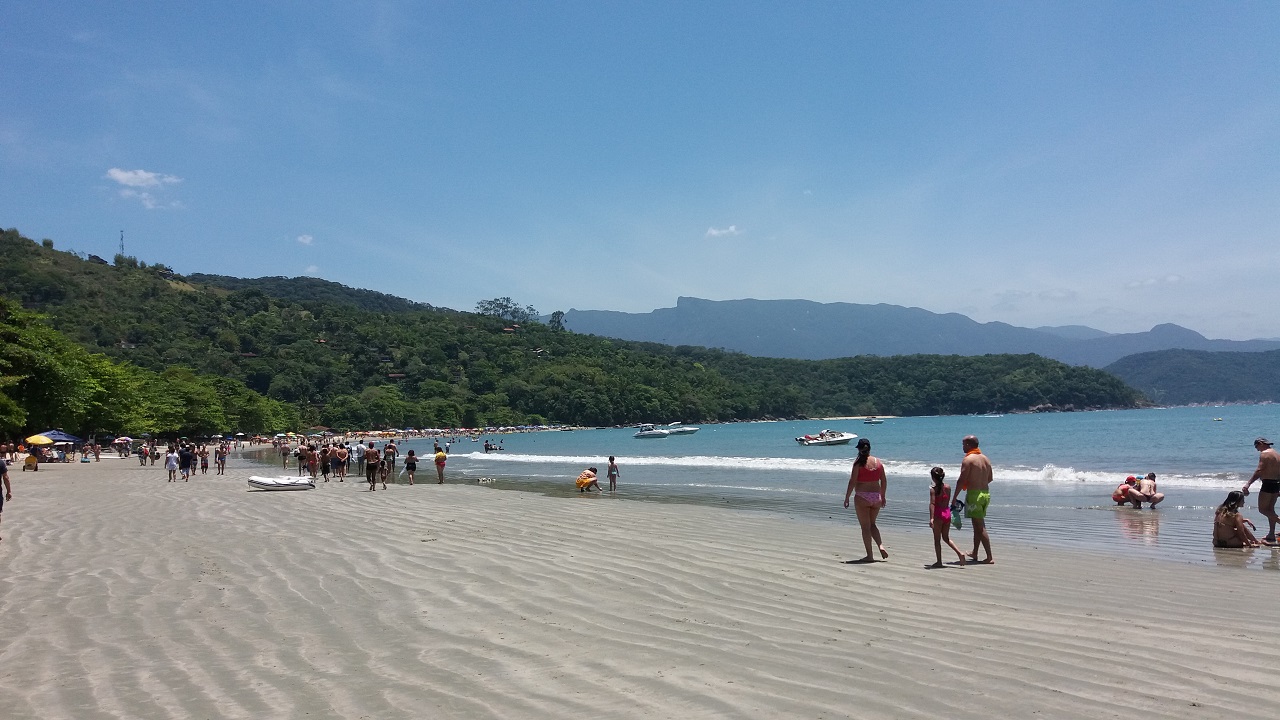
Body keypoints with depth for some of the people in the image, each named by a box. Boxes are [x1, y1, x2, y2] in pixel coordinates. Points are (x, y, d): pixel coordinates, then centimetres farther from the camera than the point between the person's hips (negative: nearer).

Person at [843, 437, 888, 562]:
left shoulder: (858, 463, -10)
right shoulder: (878, 462, 4)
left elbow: (852, 482, -12)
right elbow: (884, 481, 10)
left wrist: (847, 497, -3)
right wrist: (883, 497, 22)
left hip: (862, 497, -5)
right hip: (876, 497, 5)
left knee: (865, 527, 4)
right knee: (872, 524, 22)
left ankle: (870, 555, 5)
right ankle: (881, 545, 1)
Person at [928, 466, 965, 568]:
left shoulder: (933, 489, -13)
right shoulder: (948, 487, 2)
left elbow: (932, 503, -22)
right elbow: (948, 502, 11)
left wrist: (931, 518, -27)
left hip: (938, 514, -5)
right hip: (947, 513, 5)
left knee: (937, 539, 7)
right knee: (946, 538, 20)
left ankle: (939, 562, 9)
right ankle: (960, 553, 3)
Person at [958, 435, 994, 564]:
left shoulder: (968, 459, -13)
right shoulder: (985, 459, 10)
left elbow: (961, 480, -17)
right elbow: (990, 478, 19)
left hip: (974, 495, -8)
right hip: (986, 494, 8)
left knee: (980, 527, -5)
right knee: (978, 525, 19)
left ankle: (990, 558, -7)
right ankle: (974, 553, 29)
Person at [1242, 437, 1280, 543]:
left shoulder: (1264, 454, -11)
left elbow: (1259, 471, -20)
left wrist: (1247, 484, -22)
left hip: (1268, 483, -9)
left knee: (1262, 509, -4)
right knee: (1270, 509, 14)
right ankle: (1271, 534, 16)